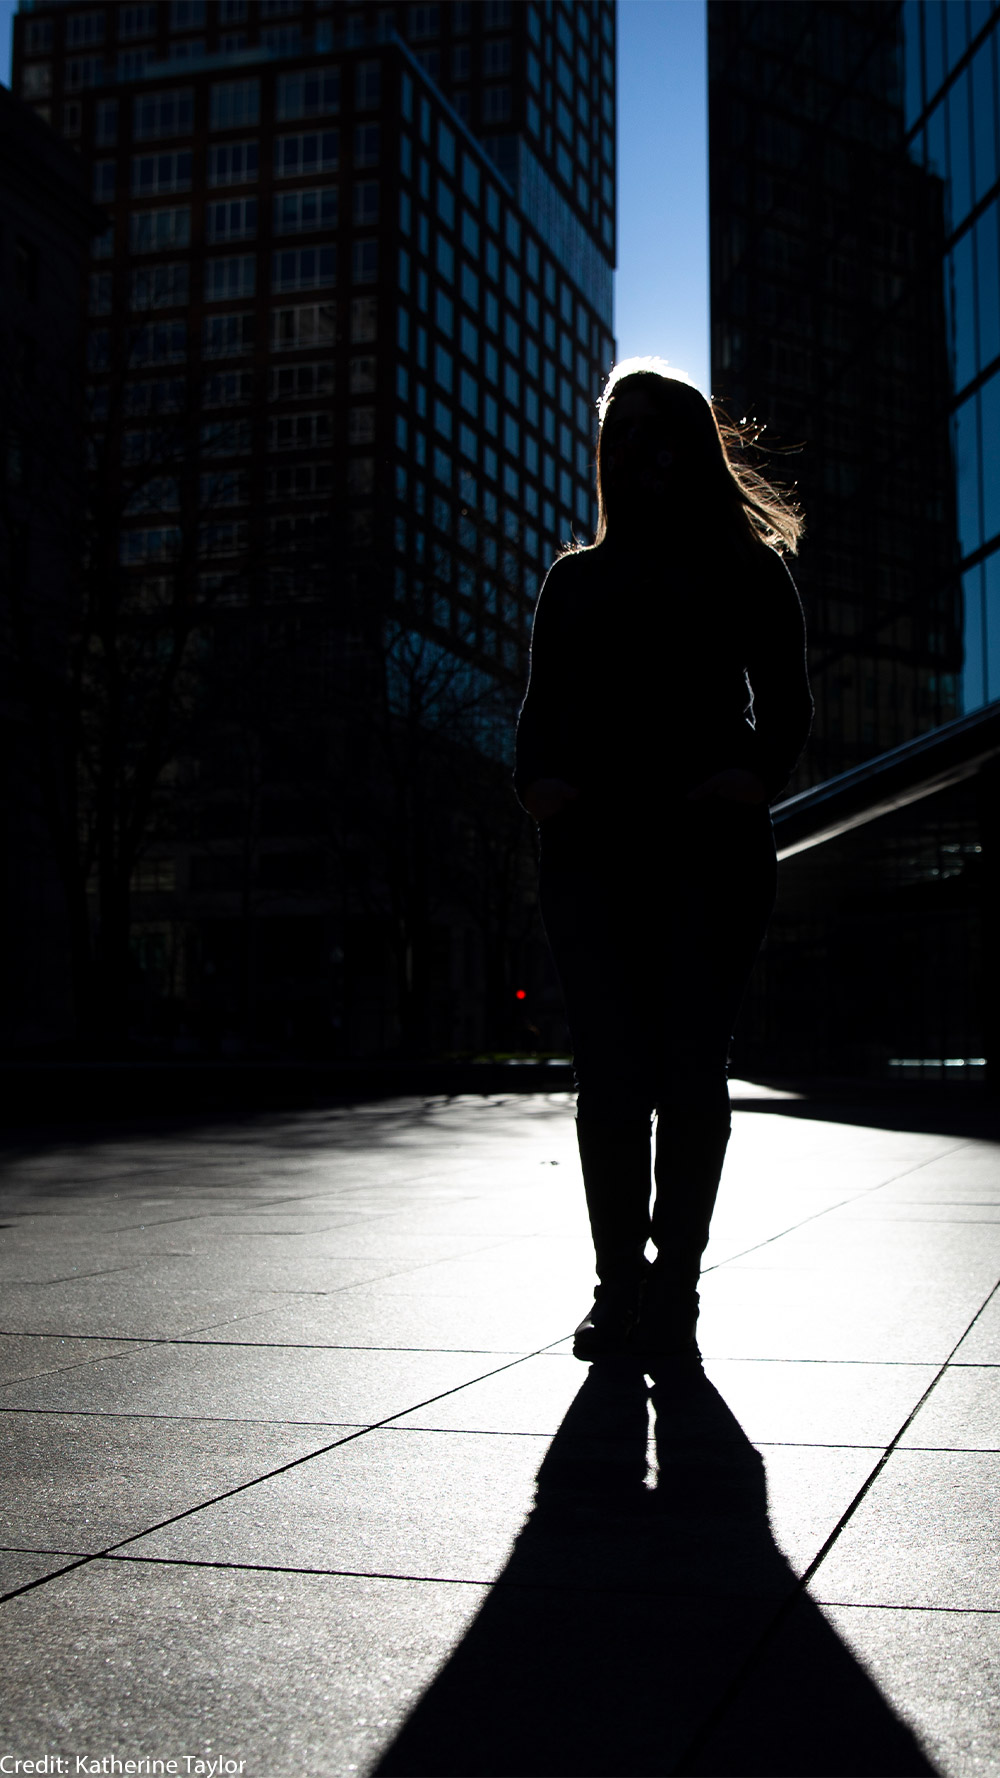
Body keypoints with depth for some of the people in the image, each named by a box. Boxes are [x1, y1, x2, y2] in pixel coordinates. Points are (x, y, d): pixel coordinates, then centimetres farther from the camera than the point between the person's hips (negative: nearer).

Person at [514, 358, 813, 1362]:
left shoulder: (746, 571, 15)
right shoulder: (575, 580, 22)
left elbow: (785, 701, 7)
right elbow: (542, 706, 16)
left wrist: (755, 773, -14)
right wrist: (537, 780, -6)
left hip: (711, 841, -2)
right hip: (591, 846, 2)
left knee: (688, 1070, -4)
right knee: (610, 1071, -4)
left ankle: (673, 1291, 3)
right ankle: (618, 1289, 3)